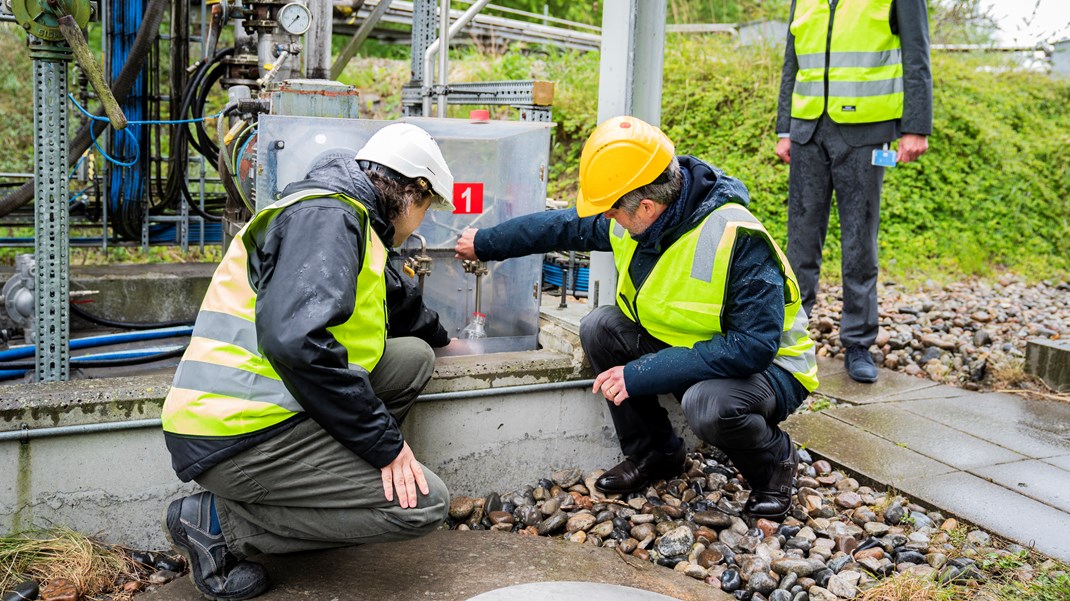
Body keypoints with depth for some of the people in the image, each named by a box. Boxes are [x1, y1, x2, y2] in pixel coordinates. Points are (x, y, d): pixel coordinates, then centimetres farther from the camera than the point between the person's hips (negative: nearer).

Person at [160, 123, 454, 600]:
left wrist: (440, 337, 58)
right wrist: (385, 441, -21)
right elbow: (295, 339, -29)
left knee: (413, 357, 12)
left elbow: (397, 300, 40)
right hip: (237, 436, -10)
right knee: (423, 503, -12)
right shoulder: (327, 216, -13)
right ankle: (220, 522, -5)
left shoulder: (343, 217, 19)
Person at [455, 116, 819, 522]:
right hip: (682, 347, 7)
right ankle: (653, 453, 7)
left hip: (768, 366, -7)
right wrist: (484, 244, 16)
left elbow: (752, 347, -34)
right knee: (599, 328, -11)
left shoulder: (738, 239, -31)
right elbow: (561, 226, 9)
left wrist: (640, 374, -33)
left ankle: (774, 461, -1)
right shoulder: (632, 223, -9)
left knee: (708, 404, -38)